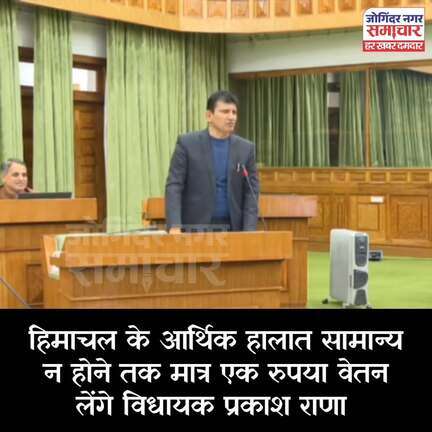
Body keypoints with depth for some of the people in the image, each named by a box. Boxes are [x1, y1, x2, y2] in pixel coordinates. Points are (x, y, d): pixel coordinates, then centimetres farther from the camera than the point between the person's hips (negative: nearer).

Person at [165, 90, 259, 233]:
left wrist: (249, 231, -11)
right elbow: (173, 186, -7)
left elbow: (251, 193, 2)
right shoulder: (187, 143, -2)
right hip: (195, 229, -2)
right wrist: (174, 226, -20)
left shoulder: (246, 148, 5)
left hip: (232, 229, 2)